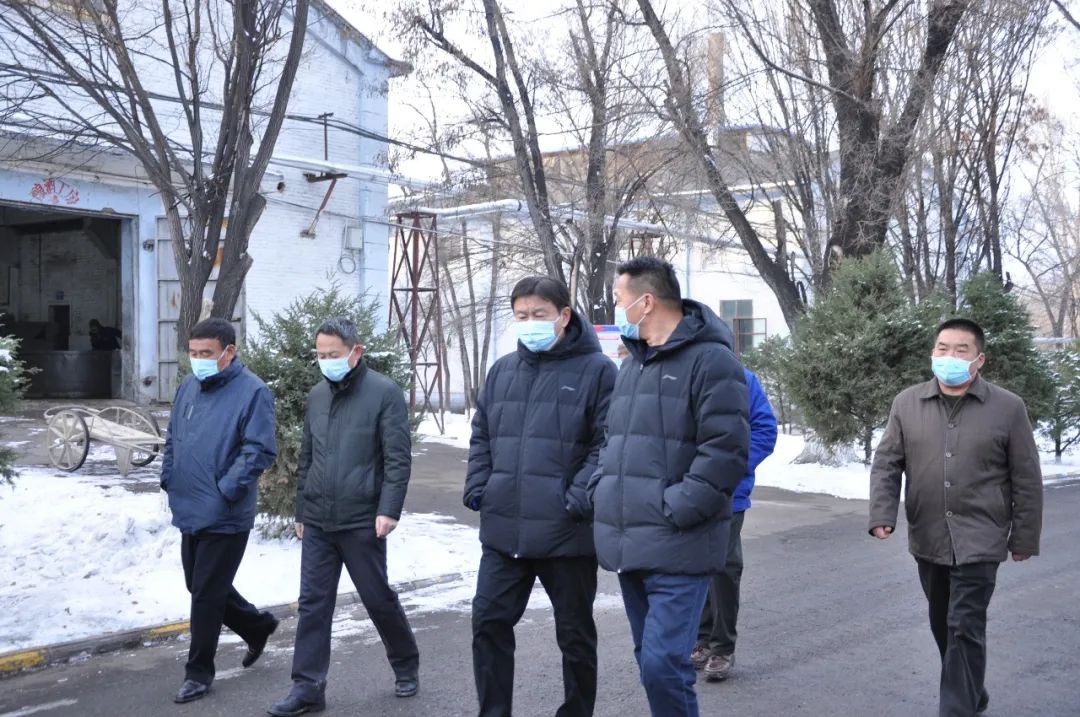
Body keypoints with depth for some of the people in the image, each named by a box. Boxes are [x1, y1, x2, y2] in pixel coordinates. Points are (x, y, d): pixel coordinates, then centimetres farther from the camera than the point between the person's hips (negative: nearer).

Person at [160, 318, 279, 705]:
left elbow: (260, 451, -18)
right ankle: (258, 626, 40)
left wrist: (226, 490, -21)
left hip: (224, 517, -8)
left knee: (206, 594, 0)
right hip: (188, 511, 8)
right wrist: (168, 478, 9)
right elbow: (172, 439, 19)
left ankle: (198, 673, 16)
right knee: (200, 587, 18)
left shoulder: (252, 391, -14)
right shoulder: (188, 387, 8)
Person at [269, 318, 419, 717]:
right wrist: (301, 511, 18)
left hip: (361, 522, -5)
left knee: (378, 598, 7)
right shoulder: (317, 396, 11)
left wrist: (389, 509, -19)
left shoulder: (384, 393, -7)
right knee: (313, 604, 4)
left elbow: (398, 458, -11)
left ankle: (406, 665, 29)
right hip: (317, 522, 5)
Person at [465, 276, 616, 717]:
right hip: (503, 529, 5)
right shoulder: (502, 370, 12)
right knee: (489, 621, 8)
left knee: (575, 634, 10)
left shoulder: (596, 370, -6)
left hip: (567, 532, -5)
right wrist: (477, 490, 5)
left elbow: (607, 444, -11)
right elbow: (481, 436, 18)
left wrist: (578, 499, -19)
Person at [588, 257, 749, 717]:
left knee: (663, 664, -12)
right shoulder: (633, 364, 18)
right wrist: (601, 491, 9)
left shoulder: (710, 360, -9)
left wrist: (674, 510, -19)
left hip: (678, 548, -8)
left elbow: (726, 449, -17)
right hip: (630, 544, 8)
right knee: (650, 660, 16)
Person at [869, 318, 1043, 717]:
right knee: (943, 625, 17)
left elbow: (1026, 479, 0)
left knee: (965, 628, -7)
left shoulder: (1008, 408, -4)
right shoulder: (907, 403, 2)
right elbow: (886, 464, 4)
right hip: (928, 538, 4)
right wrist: (882, 514, -9)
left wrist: (1024, 537, 0)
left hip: (979, 540, -4)